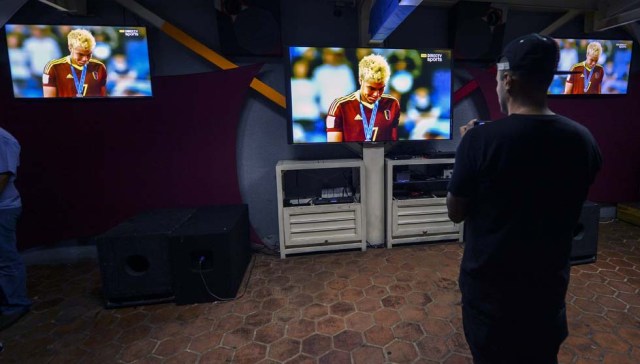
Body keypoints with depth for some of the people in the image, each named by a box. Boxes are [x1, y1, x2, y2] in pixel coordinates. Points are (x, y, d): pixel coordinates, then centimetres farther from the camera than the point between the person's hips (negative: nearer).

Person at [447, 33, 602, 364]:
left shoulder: (481, 139, -23)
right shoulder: (584, 140, -8)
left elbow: (455, 213, -11)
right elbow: (567, 210, 9)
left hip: (489, 286, -3)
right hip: (549, 284, 4)